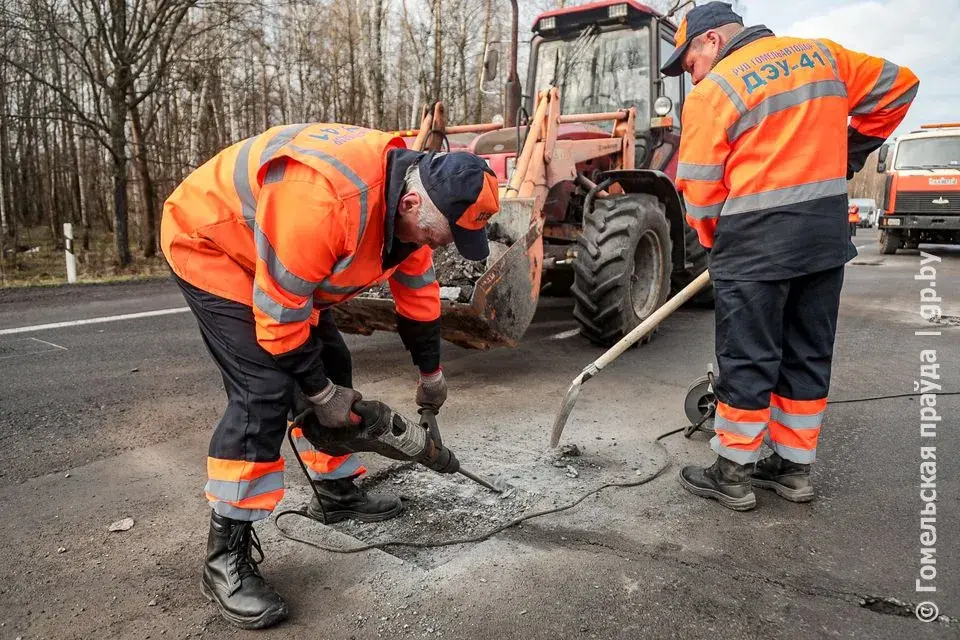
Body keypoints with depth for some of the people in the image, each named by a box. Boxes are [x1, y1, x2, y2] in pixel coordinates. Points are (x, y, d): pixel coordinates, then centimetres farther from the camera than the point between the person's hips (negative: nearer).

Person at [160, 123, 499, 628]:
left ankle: (337, 492, 28)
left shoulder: (411, 192, -10)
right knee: (265, 389, -19)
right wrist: (319, 393, -17)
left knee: (332, 367, 9)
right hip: (207, 241, -9)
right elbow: (279, 316, -31)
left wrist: (430, 371, 13)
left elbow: (417, 288, 5)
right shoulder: (324, 201, -40)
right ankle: (225, 557, -6)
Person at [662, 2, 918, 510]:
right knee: (808, 355, 15)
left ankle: (733, 476, 16)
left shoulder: (713, 91, -7)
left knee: (746, 361, 4)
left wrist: (716, 242, 11)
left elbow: (699, 189, -6)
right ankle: (794, 468, 27)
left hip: (755, 243, -6)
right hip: (827, 235, 7)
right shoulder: (822, 54, 11)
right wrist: (846, 155, 23)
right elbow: (898, 87, 20)